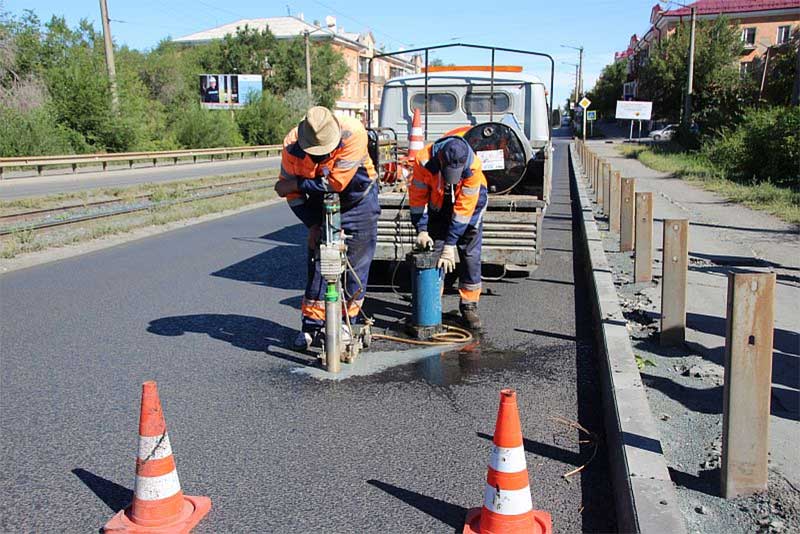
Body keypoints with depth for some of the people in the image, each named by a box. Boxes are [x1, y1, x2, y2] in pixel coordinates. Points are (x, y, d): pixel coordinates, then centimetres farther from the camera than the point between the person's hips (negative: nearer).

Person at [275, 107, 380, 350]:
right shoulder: (292, 144, -20)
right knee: (317, 263, 0)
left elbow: (337, 182, -33)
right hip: (320, 202, 2)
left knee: (355, 264, 1)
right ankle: (311, 325, 10)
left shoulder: (353, 133, -31)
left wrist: (297, 185, -25)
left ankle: (348, 321, 14)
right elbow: (290, 188, -10)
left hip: (357, 199, -2)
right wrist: (312, 224, -16)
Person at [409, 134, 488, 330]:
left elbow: (463, 209, -31)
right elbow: (417, 196, -17)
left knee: (470, 254, -5)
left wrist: (450, 244, -30)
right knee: (434, 252, -4)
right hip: (438, 204, 1)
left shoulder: (473, 166, -35)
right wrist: (421, 230, -21)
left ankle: (469, 305, 5)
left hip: (470, 202, -1)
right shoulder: (425, 160, -31)